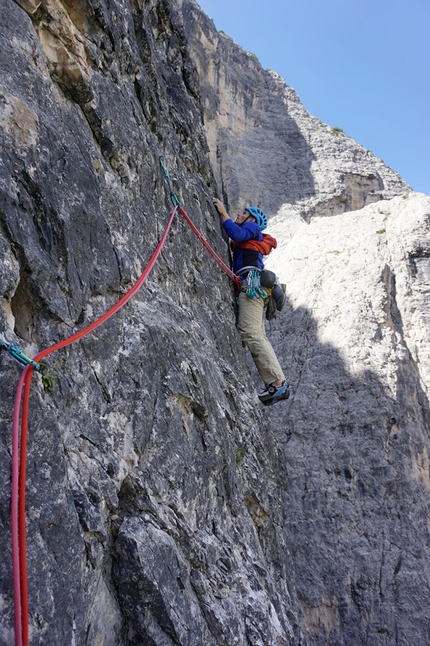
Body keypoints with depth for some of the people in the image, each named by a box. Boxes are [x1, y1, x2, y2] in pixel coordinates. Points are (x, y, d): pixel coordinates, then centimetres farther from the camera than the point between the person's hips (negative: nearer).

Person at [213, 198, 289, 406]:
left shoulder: (252, 228, 10)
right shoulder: (246, 238, 36)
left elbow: (236, 234, -10)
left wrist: (223, 213, -2)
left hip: (251, 283, -10)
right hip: (250, 287, 10)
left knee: (251, 333, -21)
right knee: (258, 336, 1)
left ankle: (277, 383, -26)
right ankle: (276, 385, -3)